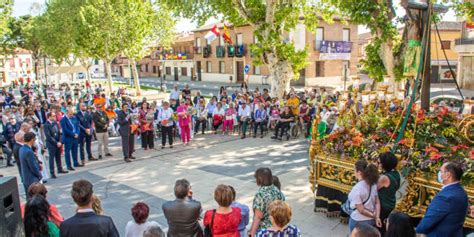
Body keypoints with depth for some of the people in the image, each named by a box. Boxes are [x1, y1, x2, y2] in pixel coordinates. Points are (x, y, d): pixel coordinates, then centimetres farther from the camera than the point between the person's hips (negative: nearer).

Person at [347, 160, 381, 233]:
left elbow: (361, 210, -22)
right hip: (371, 220, 7)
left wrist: (373, 216, -9)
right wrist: (377, 217, -4)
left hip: (359, 221, -6)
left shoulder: (357, 189, -26)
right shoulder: (373, 184, -4)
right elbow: (377, 202, 0)